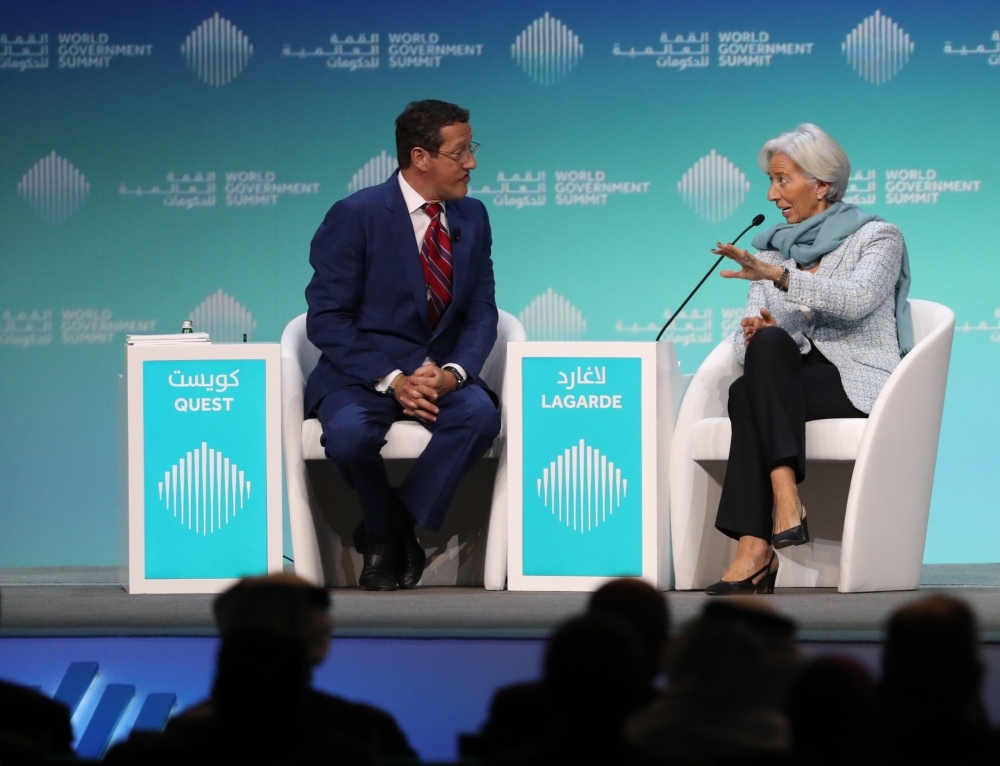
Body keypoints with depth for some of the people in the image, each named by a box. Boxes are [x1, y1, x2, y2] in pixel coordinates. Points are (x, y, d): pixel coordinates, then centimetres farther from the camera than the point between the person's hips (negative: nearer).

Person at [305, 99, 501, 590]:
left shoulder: (471, 217, 8)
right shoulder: (355, 216, -8)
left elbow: (481, 313, 8)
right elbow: (326, 320, -10)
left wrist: (454, 371, -14)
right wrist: (391, 380, -22)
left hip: (439, 372, 4)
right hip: (363, 372, -3)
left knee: (480, 414, -31)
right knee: (349, 433, -36)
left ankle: (400, 526, -12)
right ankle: (383, 527, -3)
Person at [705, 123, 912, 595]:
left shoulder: (877, 238, 3)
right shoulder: (773, 248, 20)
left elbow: (855, 299, -19)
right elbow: (747, 339, 12)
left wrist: (779, 275, -31)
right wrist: (752, 333, -14)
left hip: (857, 383, -4)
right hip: (790, 382, 4)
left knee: (746, 394, -32)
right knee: (767, 340, -34)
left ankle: (755, 550, -44)